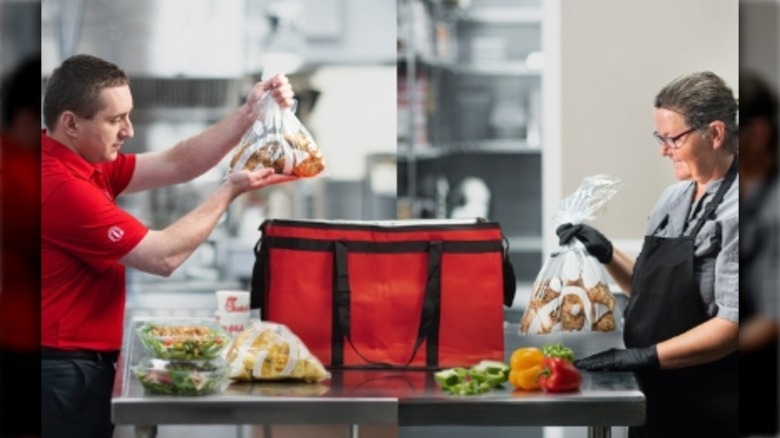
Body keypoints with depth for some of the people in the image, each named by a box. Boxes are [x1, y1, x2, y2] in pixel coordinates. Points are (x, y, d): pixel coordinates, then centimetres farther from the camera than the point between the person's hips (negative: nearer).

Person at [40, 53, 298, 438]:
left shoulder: (80, 164, 8)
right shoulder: (60, 186, -23)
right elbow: (164, 257, -17)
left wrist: (247, 115, 2)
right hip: (64, 372, -10)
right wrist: (229, 192, -6)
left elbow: (175, 165, 11)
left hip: (74, 366, 10)